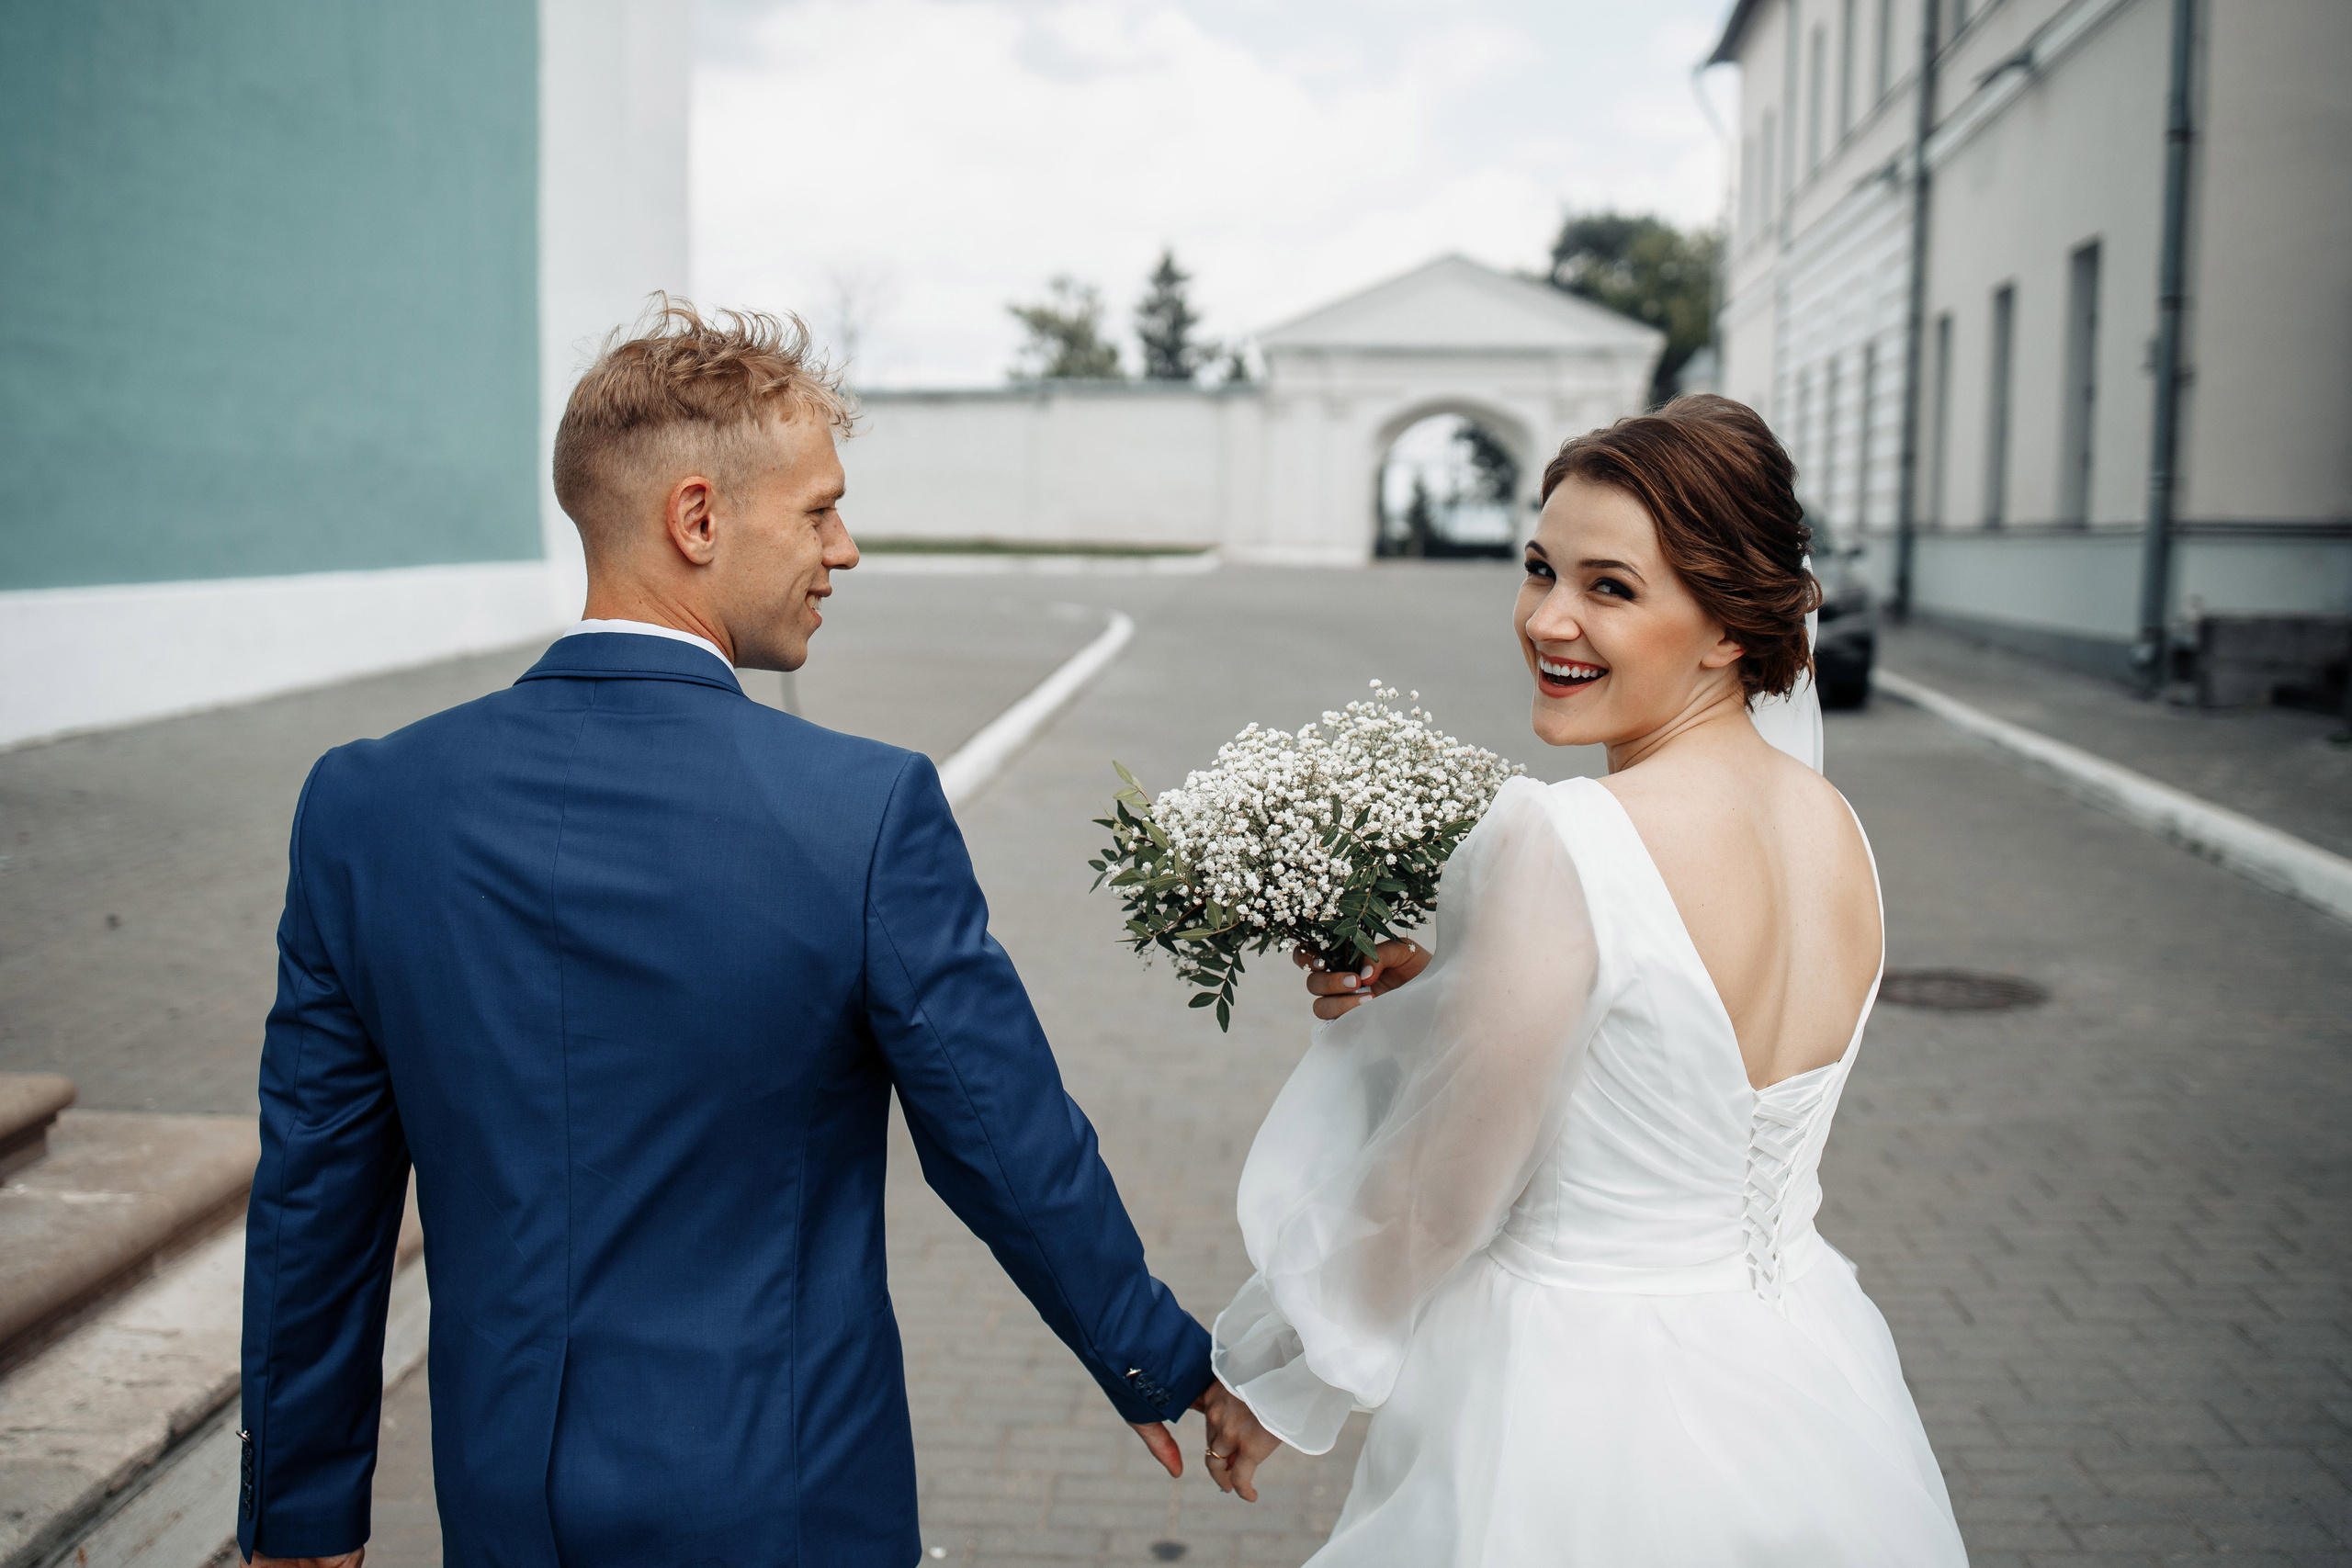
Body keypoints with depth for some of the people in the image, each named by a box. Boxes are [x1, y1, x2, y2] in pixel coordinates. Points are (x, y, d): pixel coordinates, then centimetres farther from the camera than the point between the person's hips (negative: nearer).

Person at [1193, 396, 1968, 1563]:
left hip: (1580, 1433, -7)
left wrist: (1263, 1375, -2)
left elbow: (1435, 1200, -17)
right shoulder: (1837, 828, -2)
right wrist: (1422, 994, 5)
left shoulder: (1555, 840, -24)